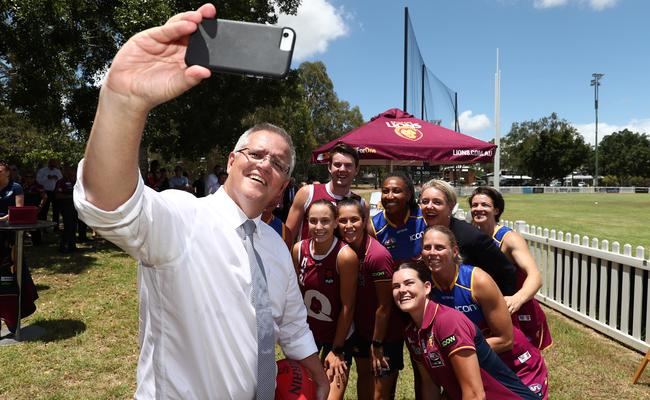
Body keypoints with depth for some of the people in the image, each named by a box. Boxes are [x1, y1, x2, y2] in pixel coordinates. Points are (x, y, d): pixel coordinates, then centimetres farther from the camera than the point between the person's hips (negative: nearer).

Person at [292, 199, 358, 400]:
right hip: (306, 331, 4)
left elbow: (347, 306, -17)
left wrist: (337, 350, -11)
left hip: (338, 336, -4)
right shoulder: (299, 249, -11)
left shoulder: (345, 256, -24)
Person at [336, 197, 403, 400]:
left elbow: (384, 305, -20)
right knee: (363, 376, 24)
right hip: (360, 328, 6)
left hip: (385, 334, -6)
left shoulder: (378, 255, -27)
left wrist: (377, 343, -12)